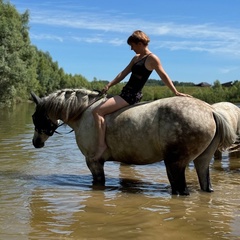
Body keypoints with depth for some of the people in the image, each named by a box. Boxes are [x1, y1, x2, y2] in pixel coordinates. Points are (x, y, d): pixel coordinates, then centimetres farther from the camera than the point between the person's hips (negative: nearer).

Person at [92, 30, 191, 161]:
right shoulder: (136, 58, 16)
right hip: (126, 92, 10)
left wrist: (176, 92, -5)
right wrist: (109, 86, 3)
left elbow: (164, 76, -7)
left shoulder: (152, 59, -9)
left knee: (97, 111, -19)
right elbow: (123, 73, 13)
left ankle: (101, 144, -18)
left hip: (132, 95, -10)